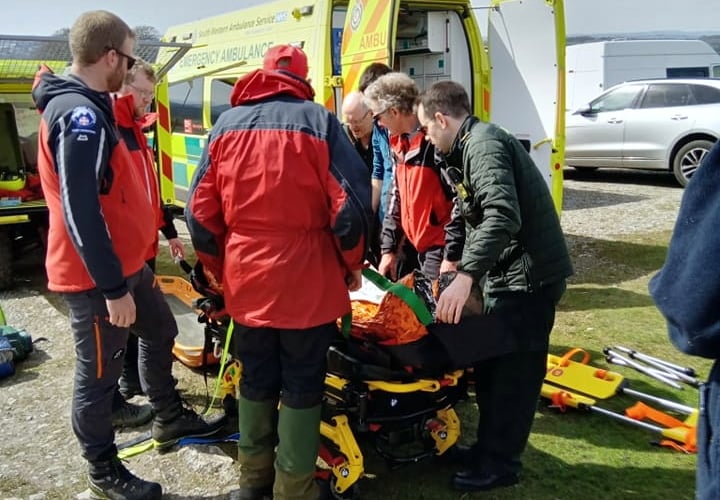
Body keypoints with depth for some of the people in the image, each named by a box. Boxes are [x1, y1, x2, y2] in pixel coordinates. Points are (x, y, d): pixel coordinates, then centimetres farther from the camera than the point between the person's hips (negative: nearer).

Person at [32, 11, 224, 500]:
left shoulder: (86, 107, 11)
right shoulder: (80, 114, -22)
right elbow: (80, 211, -27)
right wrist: (113, 287, -24)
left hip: (124, 262, 10)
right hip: (97, 276, -10)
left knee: (160, 332, 23)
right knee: (99, 373, 5)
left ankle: (171, 418, 42)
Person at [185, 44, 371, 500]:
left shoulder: (226, 124, 6)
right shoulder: (318, 120, -6)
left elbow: (201, 212, 5)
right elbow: (351, 204, -12)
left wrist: (221, 270, 16)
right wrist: (353, 264, 3)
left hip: (247, 281, 4)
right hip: (307, 280, -4)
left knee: (256, 379, 18)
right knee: (302, 384, 9)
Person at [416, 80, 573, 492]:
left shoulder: (484, 144, -18)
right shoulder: (472, 146, 15)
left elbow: (503, 217, -33)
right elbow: (476, 215, 24)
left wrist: (465, 275, -37)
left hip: (529, 276, -10)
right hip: (509, 274, 10)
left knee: (513, 371, 0)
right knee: (489, 364, 17)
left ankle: (500, 464, 13)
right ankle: (489, 447, 31)